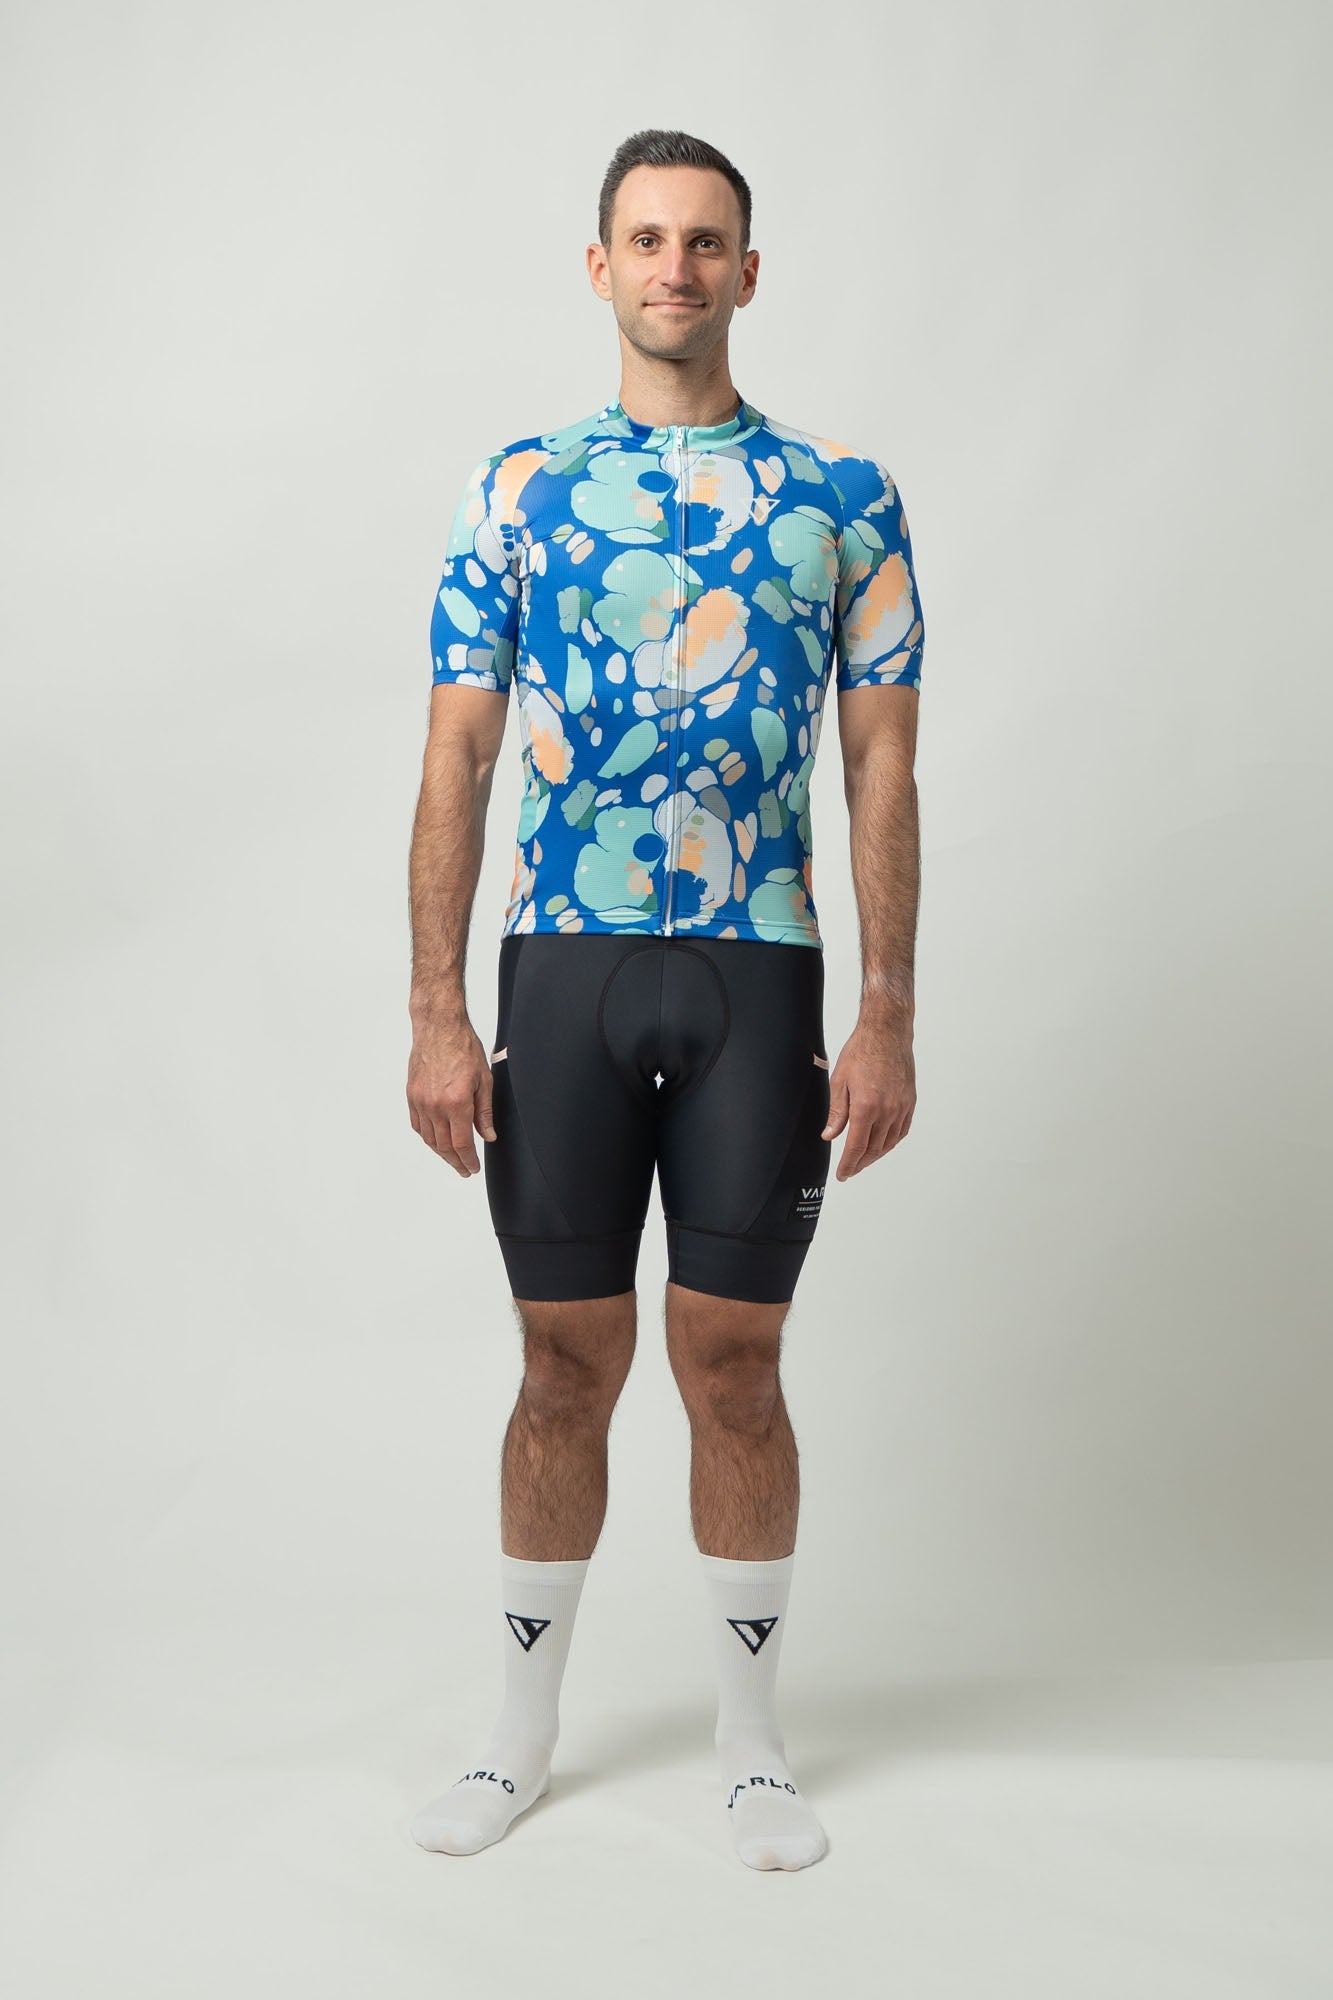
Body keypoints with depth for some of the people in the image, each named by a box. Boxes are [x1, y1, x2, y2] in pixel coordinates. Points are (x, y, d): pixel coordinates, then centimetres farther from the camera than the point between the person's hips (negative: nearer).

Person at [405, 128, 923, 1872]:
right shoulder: (517, 490, 6)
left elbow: (883, 777, 3)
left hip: (759, 976, 0)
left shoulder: (842, 500, 5)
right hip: (561, 968, 1)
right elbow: (457, 763, 2)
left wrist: (888, 1021, -5)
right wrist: (436, 1014, -5)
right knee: (568, 1364, 8)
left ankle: (751, 1739, 24)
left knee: (733, 1362, 6)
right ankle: (524, 1729, 26)